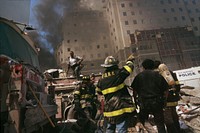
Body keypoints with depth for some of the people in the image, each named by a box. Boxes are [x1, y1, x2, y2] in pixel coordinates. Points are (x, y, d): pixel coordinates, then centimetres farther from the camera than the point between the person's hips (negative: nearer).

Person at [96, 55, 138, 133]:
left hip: (108, 110, 6)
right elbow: (128, 68, -3)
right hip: (121, 107, -6)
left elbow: (99, 91, 17)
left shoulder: (101, 79, 3)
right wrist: (130, 60, 17)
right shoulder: (118, 73, -13)